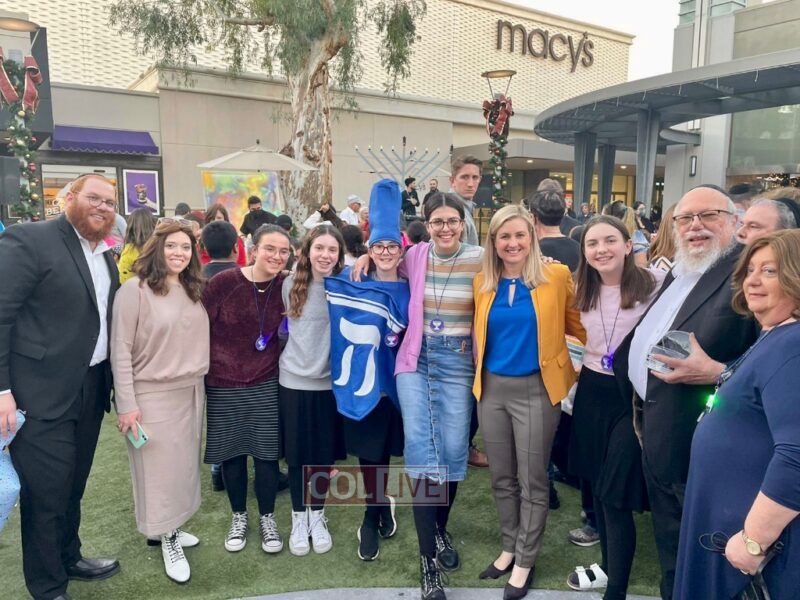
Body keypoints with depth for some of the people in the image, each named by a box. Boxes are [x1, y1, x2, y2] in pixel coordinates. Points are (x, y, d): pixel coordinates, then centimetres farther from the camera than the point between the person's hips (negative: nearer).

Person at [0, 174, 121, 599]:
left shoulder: (106, 258, 11)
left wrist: (111, 381, 9)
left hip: (90, 389, 7)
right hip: (42, 393, -7)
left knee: (73, 485, 21)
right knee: (46, 492, 6)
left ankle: (69, 558, 41)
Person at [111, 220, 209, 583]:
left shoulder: (193, 291, 6)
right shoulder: (135, 289, -13)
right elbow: (120, 350, -13)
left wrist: (201, 384, 12)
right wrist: (126, 403, -14)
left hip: (191, 392, 6)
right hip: (152, 395, -6)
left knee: (184, 465, 15)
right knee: (159, 469, 6)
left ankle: (172, 527, 34)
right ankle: (166, 539, 24)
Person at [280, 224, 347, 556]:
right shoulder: (290, 284, -1)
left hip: (330, 382, -1)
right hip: (293, 380, 1)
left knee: (325, 454, 11)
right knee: (296, 454, 10)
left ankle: (317, 516, 33)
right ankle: (299, 518, 32)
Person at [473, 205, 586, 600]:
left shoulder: (556, 276, -7)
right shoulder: (482, 283, 3)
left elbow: (577, 323, 3)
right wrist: (480, 372, 9)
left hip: (536, 389, -3)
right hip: (492, 388, 4)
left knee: (532, 481, 8)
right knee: (501, 479, 16)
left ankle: (525, 561, 27)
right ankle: (510, 547, 37)